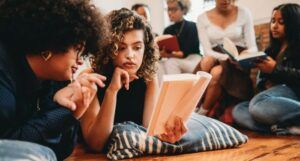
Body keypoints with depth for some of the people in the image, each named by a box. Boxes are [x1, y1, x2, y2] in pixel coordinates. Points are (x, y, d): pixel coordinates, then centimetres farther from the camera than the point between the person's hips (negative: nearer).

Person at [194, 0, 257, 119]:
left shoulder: (244, 13, 2)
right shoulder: (203, 18, 3)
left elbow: (252, 47, -1)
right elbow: (207, 51, -7)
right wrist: (228, 57, -26)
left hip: (237, 63, -1)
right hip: (216, 59, 1)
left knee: (216, 73, -33)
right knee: (207, 61, -34)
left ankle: (203, 113, -17)